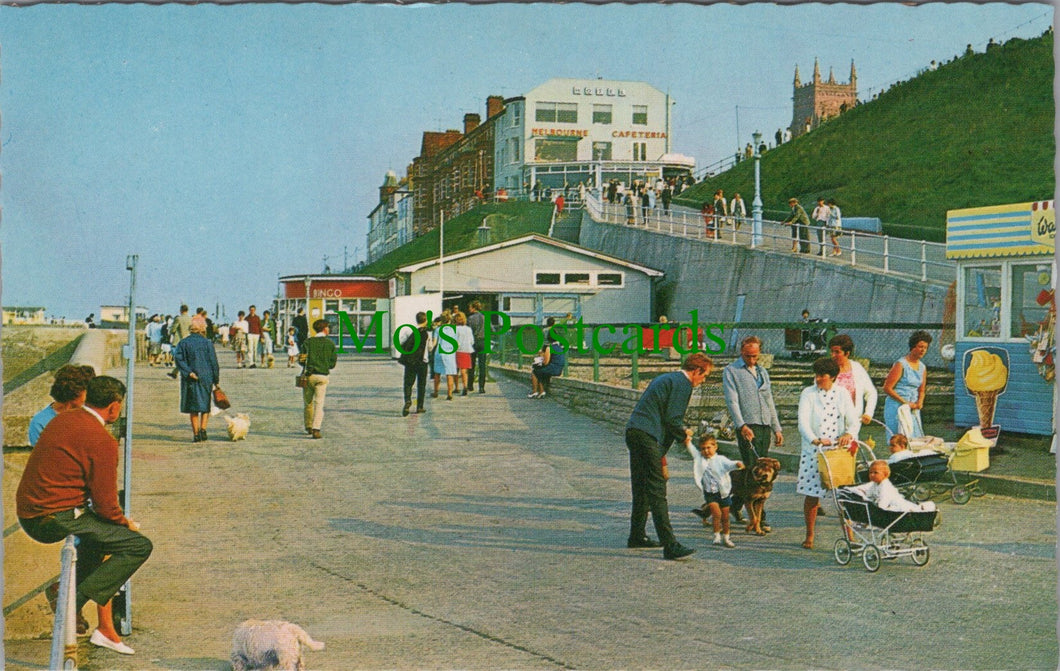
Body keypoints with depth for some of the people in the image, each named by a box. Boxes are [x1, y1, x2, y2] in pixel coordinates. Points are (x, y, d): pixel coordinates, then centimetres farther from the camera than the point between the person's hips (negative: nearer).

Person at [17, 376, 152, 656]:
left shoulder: (62, 420, 12)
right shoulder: (102, 440, -15)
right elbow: (105, 504, -14)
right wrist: (126, 524, 9)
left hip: (27, 513, 9)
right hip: (56, 519, -9)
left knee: (102, 529, 31)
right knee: (139, 546, -7)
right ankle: (76, 600, -11)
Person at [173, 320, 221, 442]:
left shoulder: (183, 343, 2)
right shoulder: (207, 343, -2)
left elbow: (177, 357, -11)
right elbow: (214, 363, -2)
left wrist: (188, 372, -13)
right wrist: (216, 381, 4)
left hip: (190, 380, 1)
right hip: (205, 378, -1)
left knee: (192, 408, 8)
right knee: (205, 406, 10)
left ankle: (196, 434, 5)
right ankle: (203, 429, -8)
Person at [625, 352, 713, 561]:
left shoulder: (666, 378, 25)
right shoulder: (683, 384, -6)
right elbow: (672, 419, -12)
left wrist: (680, 433, 22)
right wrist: (684, 433, 6)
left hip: (633, 432, 10)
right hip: (647, 436, -10)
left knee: (642, 488, 20)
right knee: (657, 490, -14)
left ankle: (637, 536, 31)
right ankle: (670, 545, -17)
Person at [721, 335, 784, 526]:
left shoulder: (762, 372, 21)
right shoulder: (731, 371, 1)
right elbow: (732, 401, -9)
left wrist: (777, 428, 19)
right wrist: (741, 426, -21)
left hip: (765, 426, 7)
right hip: (747, 427, -7)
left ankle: (735, 505, 22)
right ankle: (759, 518, -11)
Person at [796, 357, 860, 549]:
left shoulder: (842, 395, 9)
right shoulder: (808, 394, 1)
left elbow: (854, 421, 3)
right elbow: (803, 422, -11)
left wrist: (849, 434, -20)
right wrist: (815, 440, -29)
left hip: (839, 450, 2)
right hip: (813, 451, -1)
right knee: (811, 494, -1)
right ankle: (809, 536, 13)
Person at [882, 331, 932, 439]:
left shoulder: (923, 367, 12)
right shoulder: (901, 364, -10)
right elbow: (887, 388, -13)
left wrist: (919, 403, 0)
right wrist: (906, 403, -14)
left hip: (913, 409, 7)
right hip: (897, 407, -7)